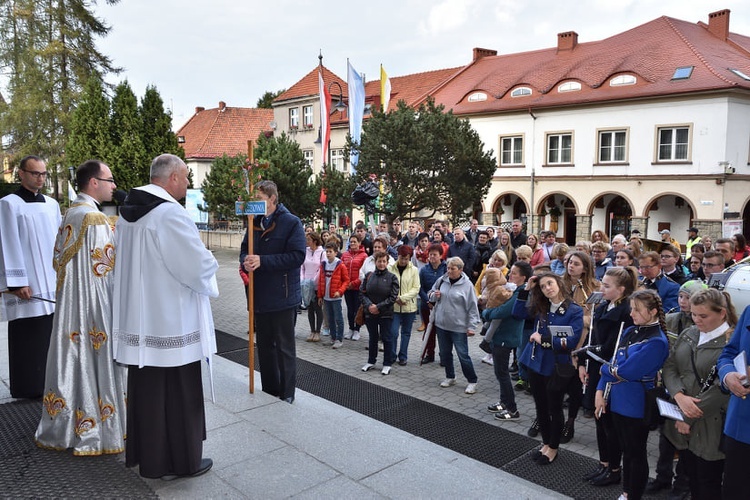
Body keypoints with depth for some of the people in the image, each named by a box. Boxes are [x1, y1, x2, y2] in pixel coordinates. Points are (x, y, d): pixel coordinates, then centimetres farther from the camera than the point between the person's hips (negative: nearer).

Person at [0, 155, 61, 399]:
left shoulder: (52, 204, 13)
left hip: (54, 284, 5)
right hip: (27, 286, -5)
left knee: (52, 333, 8)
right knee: (29, 337, 0)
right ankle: (29, 386, 11)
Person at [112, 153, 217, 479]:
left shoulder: (127, 213, 8)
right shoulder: (171, 214, -20)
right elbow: (199, 265, -21)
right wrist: (210, 264, 2)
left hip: (138, 318, 9)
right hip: (171, 321, -9)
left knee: (144, 388, 19)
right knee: (178, 392, 4)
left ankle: (145, 454, 33)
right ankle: (180, 461, 17)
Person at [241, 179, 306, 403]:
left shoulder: (291, 222, -12)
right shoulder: (255, 222, 8)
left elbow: (297, 256, -20)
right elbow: (244, 249, 14)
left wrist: (262, 260, -24)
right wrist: (246, 261, -11)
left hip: (282, 296, -6)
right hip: (260, 296, 7)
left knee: (285, 348, 6)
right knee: (264, 346, 17)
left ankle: (286, 395, 18)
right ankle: (269, 390, 32)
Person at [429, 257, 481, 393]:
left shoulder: (467, 285, -10)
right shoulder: (441, 280, 2)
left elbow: (472, 307, -9)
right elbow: (430, 294, 17)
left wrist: (471, 326, -12)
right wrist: (434, 295, -7)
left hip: (459, 326, -5)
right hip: (441, 324, 5)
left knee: (463, 355, -2)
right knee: (445, 353, 16)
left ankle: (472, 381, 13)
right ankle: (450, 377, 34)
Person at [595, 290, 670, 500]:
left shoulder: (656, 341, -19)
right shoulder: (629, 332, 6)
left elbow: (627, 371, -25)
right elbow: (613, 363, 8)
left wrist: (605, 369, -7)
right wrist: (600, 391, -1)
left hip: (636, 405, -7)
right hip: (617, 400, 7)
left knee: (636, 453, 9)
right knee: (626, 450, 20)